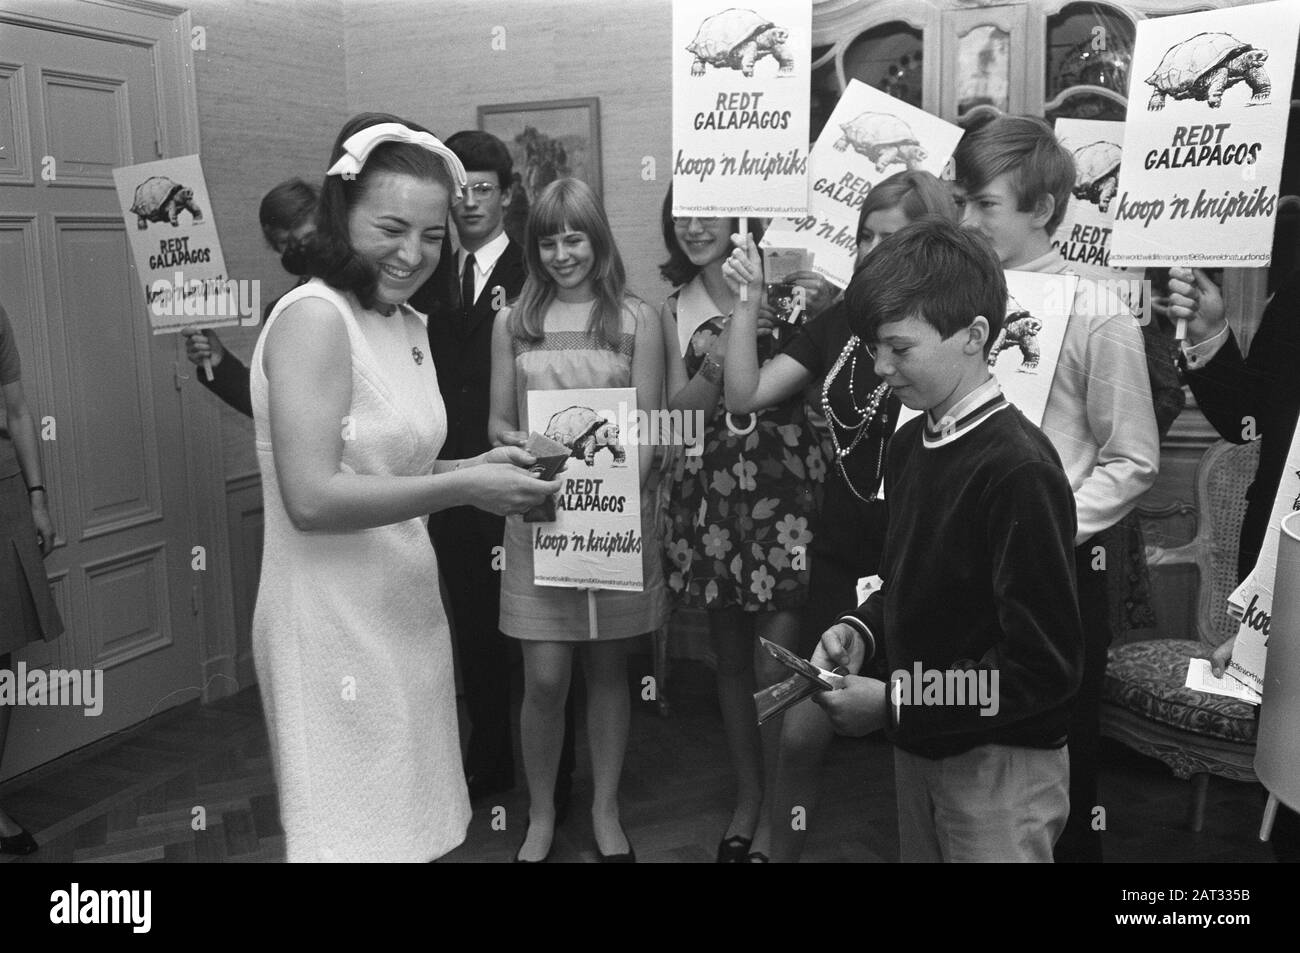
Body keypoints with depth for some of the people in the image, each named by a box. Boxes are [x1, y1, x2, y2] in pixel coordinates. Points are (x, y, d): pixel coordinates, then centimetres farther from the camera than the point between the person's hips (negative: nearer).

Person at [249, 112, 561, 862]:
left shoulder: (409, 326, 11)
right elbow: (311, 498, -22)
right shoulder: (314, 317, -15)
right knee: (357, 834, 5)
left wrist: (474, 467, -1)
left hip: (404, 610, 8)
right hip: (335, 623, -8)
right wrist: (461, 487, -20)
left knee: (415, 824, 16)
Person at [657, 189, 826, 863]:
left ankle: (776, 813, 17)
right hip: (710, 494, 4)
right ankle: (746, 796, 32)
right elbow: (681, 406, 1)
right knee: (730, 660, 15)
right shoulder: (677, 307, 9)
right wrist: (726, 343, -13)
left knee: (776, 666, -2)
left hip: (781, 486, -4)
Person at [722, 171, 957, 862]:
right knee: (801, 732, 7)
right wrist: (745, 300, -7)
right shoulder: (840, 319, 3)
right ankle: (778, 850, 28)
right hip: (840, 559, 4)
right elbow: (745, 397, -1)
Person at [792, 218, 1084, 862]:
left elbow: (1044, 663, -22)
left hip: (1001, 769, -7)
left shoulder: (1018, 467, -22)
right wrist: (862, 629, -3)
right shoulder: (910, 446, 3)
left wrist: (895, 703, -20)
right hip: (918, 748, 7)